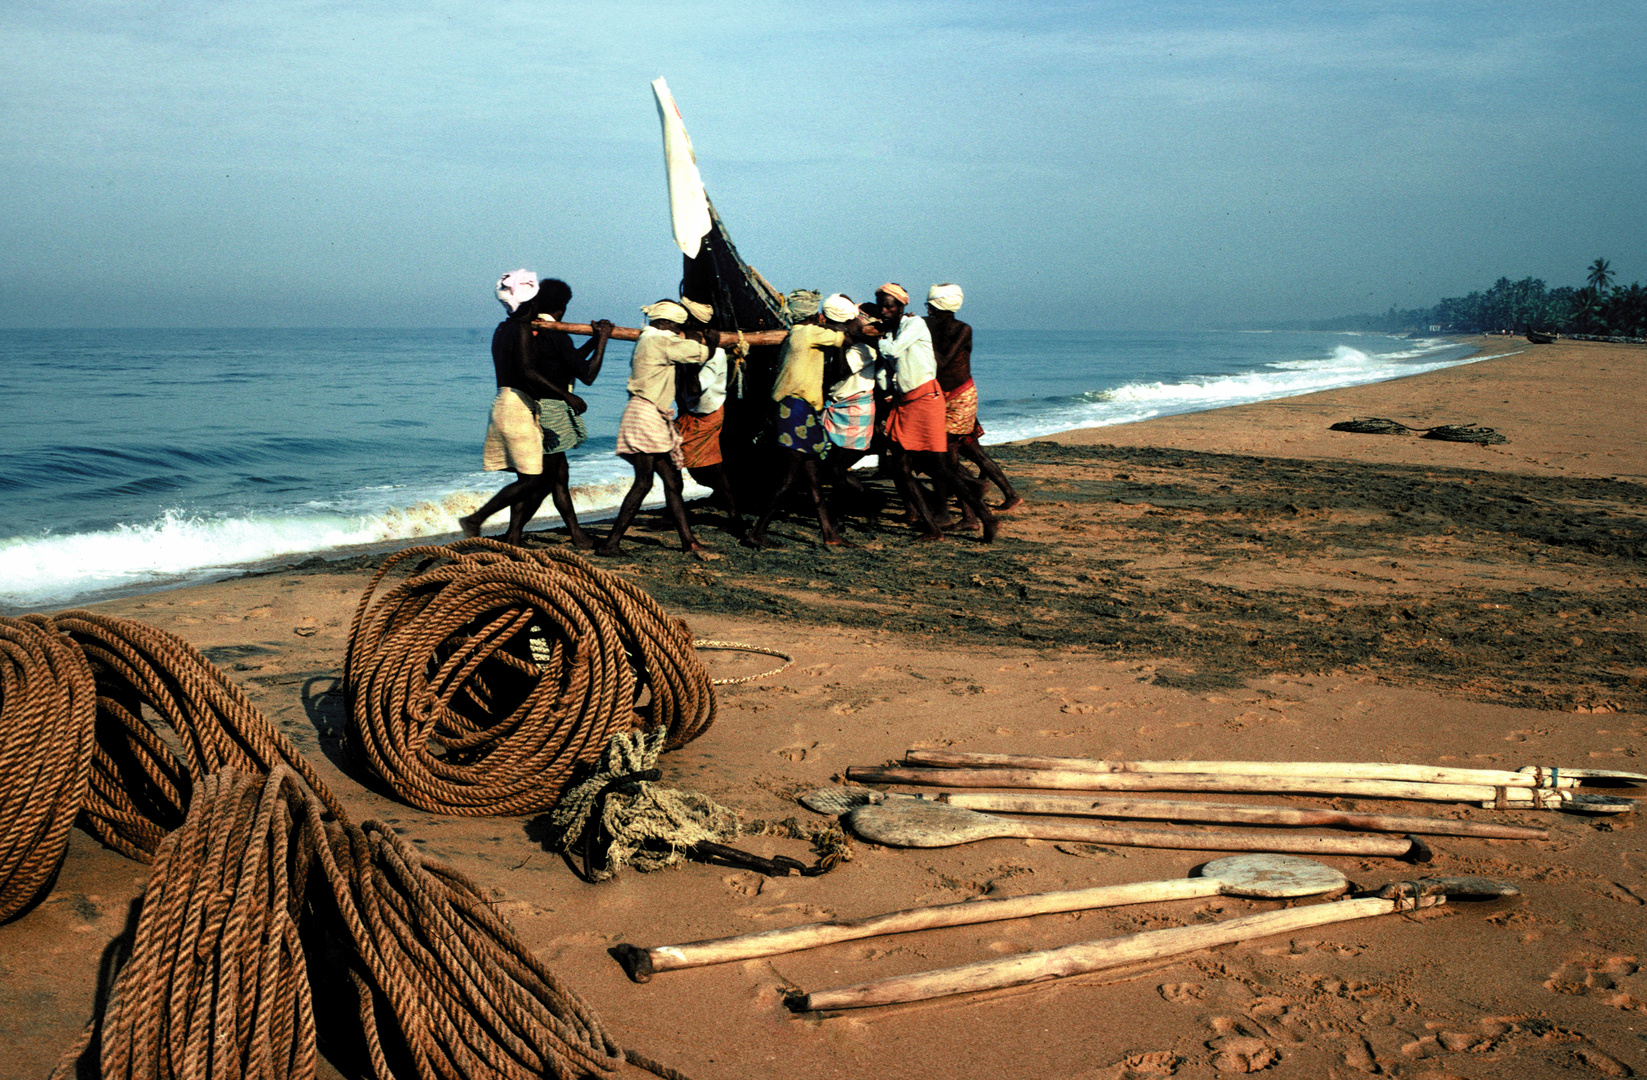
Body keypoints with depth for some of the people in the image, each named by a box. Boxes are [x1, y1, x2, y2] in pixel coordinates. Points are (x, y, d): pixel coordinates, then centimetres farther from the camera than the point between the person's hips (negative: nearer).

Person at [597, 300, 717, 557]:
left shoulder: (648, 340, 19)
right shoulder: (662, 342, -9)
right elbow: (704, 353, -3)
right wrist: (712, 340, 17)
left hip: (655, 420, 11)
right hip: (645, 416, -11)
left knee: (672, 481, 10)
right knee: (643, 482, -14)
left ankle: (688, 540, 13)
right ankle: (610, 543, -16)